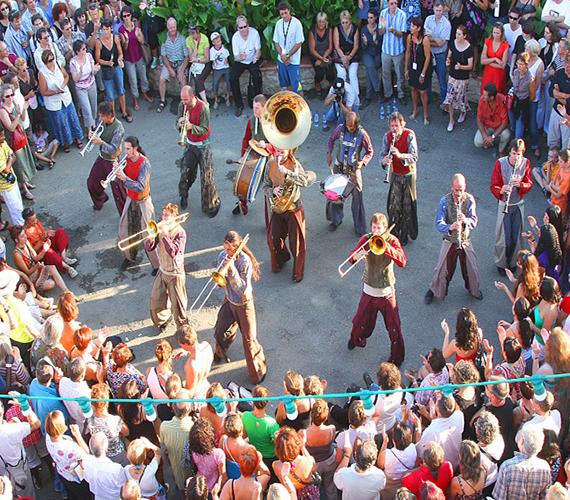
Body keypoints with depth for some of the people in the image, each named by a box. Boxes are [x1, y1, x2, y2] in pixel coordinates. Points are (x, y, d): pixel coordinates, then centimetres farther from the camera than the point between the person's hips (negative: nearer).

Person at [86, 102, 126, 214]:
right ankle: (100, 199, 50)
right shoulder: (102, 122, -5)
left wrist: (101, 142, -39)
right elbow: (99, 136, 9)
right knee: (92, 183, 21)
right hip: (102, 158, 8)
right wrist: (93, 136, -13)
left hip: (112, 161, -8)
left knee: (117, 189, -1)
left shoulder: (118, 128, -27)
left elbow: (113, 149, -26)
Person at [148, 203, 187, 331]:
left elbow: (173, 252, -32)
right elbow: (150, 248, -1)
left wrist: (165, 234, -32)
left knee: (177, 304, 4)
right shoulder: (160, 228, -1)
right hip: (162, 271, 6)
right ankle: (162, 320, 45)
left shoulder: (180, 232, -20)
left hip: (175, 274, -6)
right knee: (156, 300, 19)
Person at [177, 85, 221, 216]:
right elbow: (178, 121, 2)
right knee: (186, 172, 13)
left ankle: (212, 204, 8)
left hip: (202, 145, -5)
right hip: (190, 144, 5)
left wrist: (191, 126, -41)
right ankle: (183, 195, 39)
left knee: (206, 176, -3)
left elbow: (204, 130, -23)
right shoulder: (182, 105, -6)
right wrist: (180, 122, -23)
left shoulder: (203, 107, -23)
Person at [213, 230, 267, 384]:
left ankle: (257, 371, 24)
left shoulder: (245, 261, -29)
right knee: (221, 331, 24)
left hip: (243, 304, -6)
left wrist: (232, 269, -37)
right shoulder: (223, 256, -11)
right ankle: (220, 354, 56)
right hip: (229, 301, 6)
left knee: (249, 339, 2)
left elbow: (242, 289, -29)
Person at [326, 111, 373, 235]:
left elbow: (370, 151, -4)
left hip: (354, 169, -3)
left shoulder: (362, 134, -16)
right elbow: (331, 139, 11)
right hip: (339, 166, 3)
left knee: (357, 196, 0)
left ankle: (360, 228, 10)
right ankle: (336, 220, 31)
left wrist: (363, 162, -20)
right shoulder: (340, 129, -9)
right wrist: (329, 153, -1)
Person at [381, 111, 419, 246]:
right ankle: (394, 233, 19)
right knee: (393, 204, 4)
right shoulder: (387, 136, -5)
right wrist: (384, 160, -28)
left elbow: (414, 157, -23)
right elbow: (383, 154, -3)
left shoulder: (409, 135, -18)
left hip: (408, 174, -3)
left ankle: (405, 234, 22)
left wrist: (400, 155, -41)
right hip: (395, 174, 3)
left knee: (408, 205, 6)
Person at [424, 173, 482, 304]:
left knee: (472, 268, 12)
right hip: (449, 242, -2)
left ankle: (474, 289, 40)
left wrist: (466, 220, -37)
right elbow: (439, 223, -20)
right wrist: (449, 227, -40)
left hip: (465, 241, 2)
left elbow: (474, 221, -14)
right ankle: (434, 290, 30)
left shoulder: (469, 199, -10)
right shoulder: (444, 200, -15)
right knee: (442, 269, 6)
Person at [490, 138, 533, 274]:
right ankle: (501, 263, 23)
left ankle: (512, 262, 30)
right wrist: (501, 191, -34)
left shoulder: (525, 163, -7)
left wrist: (520, 184, -26)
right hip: (504, 205, -2)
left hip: (519, 204, 2)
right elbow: (494, 186, -12)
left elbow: (529, 184, -4)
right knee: (503, 237, 2)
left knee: (516, 237, 9)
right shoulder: (500, 163, -15)